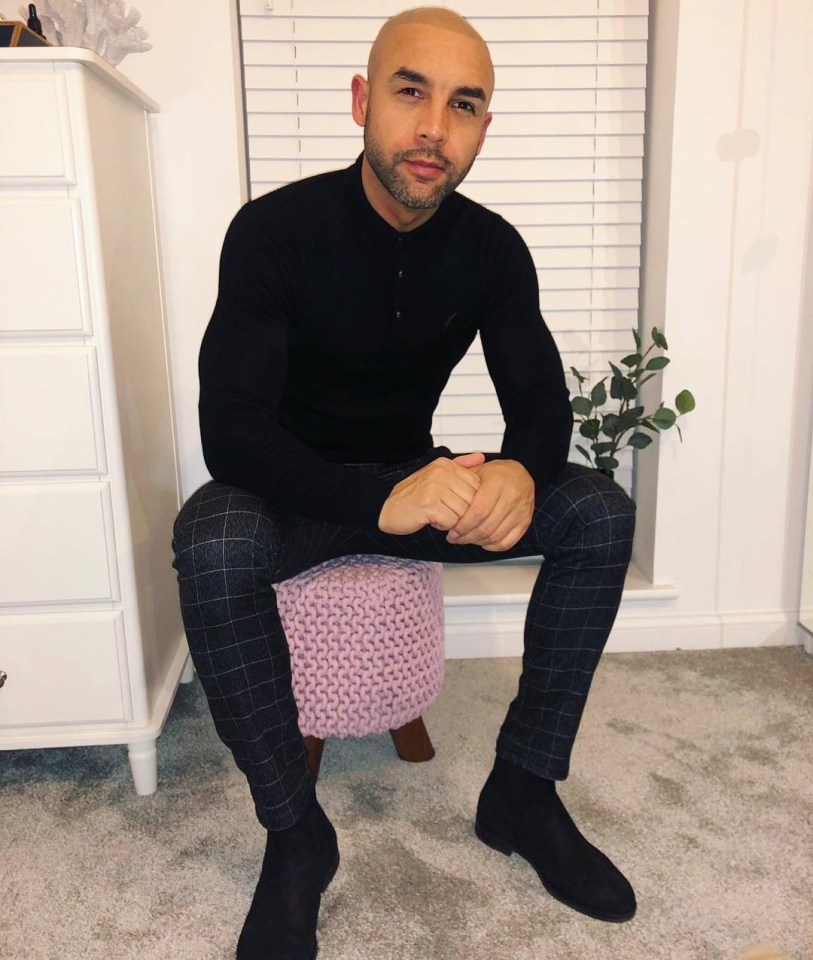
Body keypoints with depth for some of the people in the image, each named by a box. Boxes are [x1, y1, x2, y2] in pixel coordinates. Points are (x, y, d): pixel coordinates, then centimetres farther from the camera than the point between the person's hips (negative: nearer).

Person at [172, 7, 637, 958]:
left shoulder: (492, 248, -6)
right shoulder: (275, 230, -18)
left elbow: (542, 401, -6)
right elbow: (230, 431, -25)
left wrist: (521, 472, -32)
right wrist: (380, 500, -43)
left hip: (414, 476, 4)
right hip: (292, 488, -3)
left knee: (600, 513, -15)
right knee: (213, 548, -36)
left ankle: (522, 791, -5)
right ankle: (295, 834, -14)